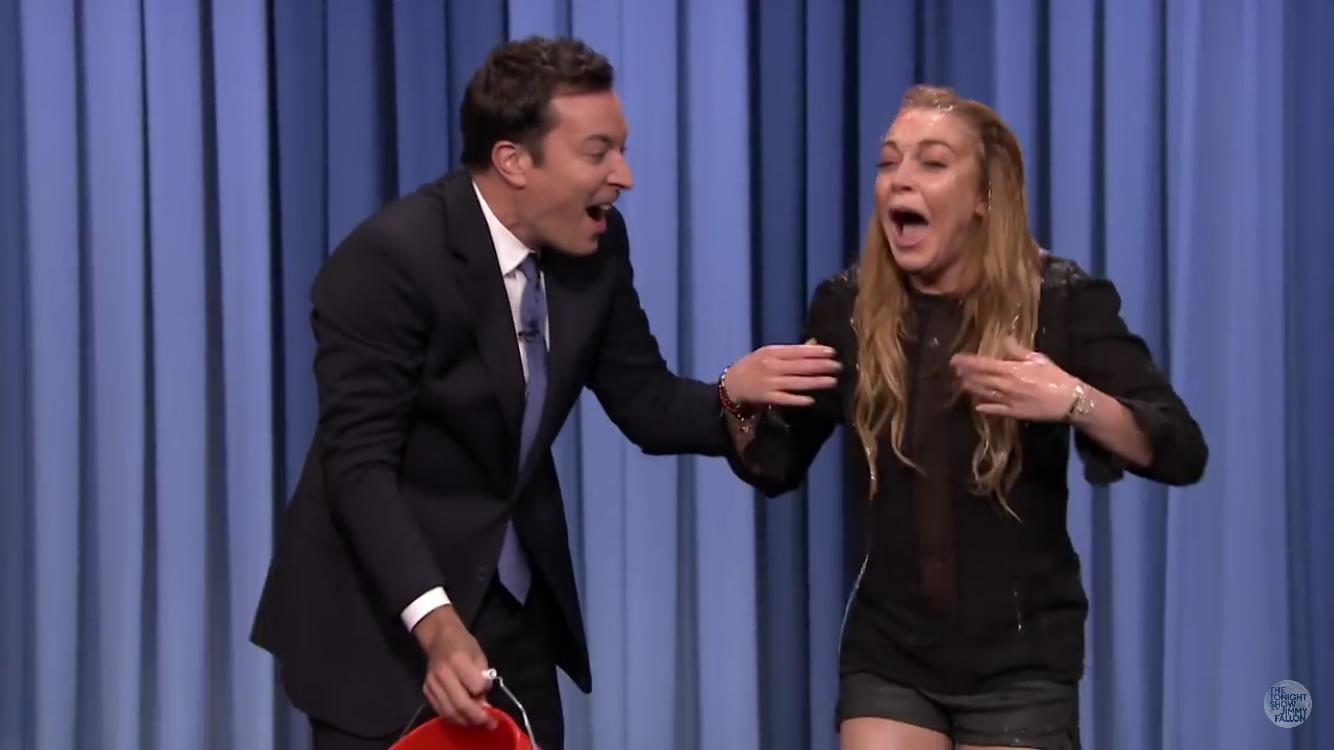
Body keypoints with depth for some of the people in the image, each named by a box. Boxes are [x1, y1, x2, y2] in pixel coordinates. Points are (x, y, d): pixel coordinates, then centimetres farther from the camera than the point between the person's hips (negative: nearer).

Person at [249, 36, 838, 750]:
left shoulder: (596, 243, -3)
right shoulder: (389, 258, -22)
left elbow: (644, 403, 2)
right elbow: (360, 463, -25)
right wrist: (434, 621, -37)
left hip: (518, 603, 6)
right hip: (380, 614, -6)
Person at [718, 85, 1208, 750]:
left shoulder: (1061, 302, -10)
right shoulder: (847, 308, -2)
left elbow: (1183, 455, -14)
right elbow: (777, 468, 7)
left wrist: (1074, 401, -31)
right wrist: (740, 398, -14)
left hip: (1020, 660, -2)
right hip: (887, 652, 2)